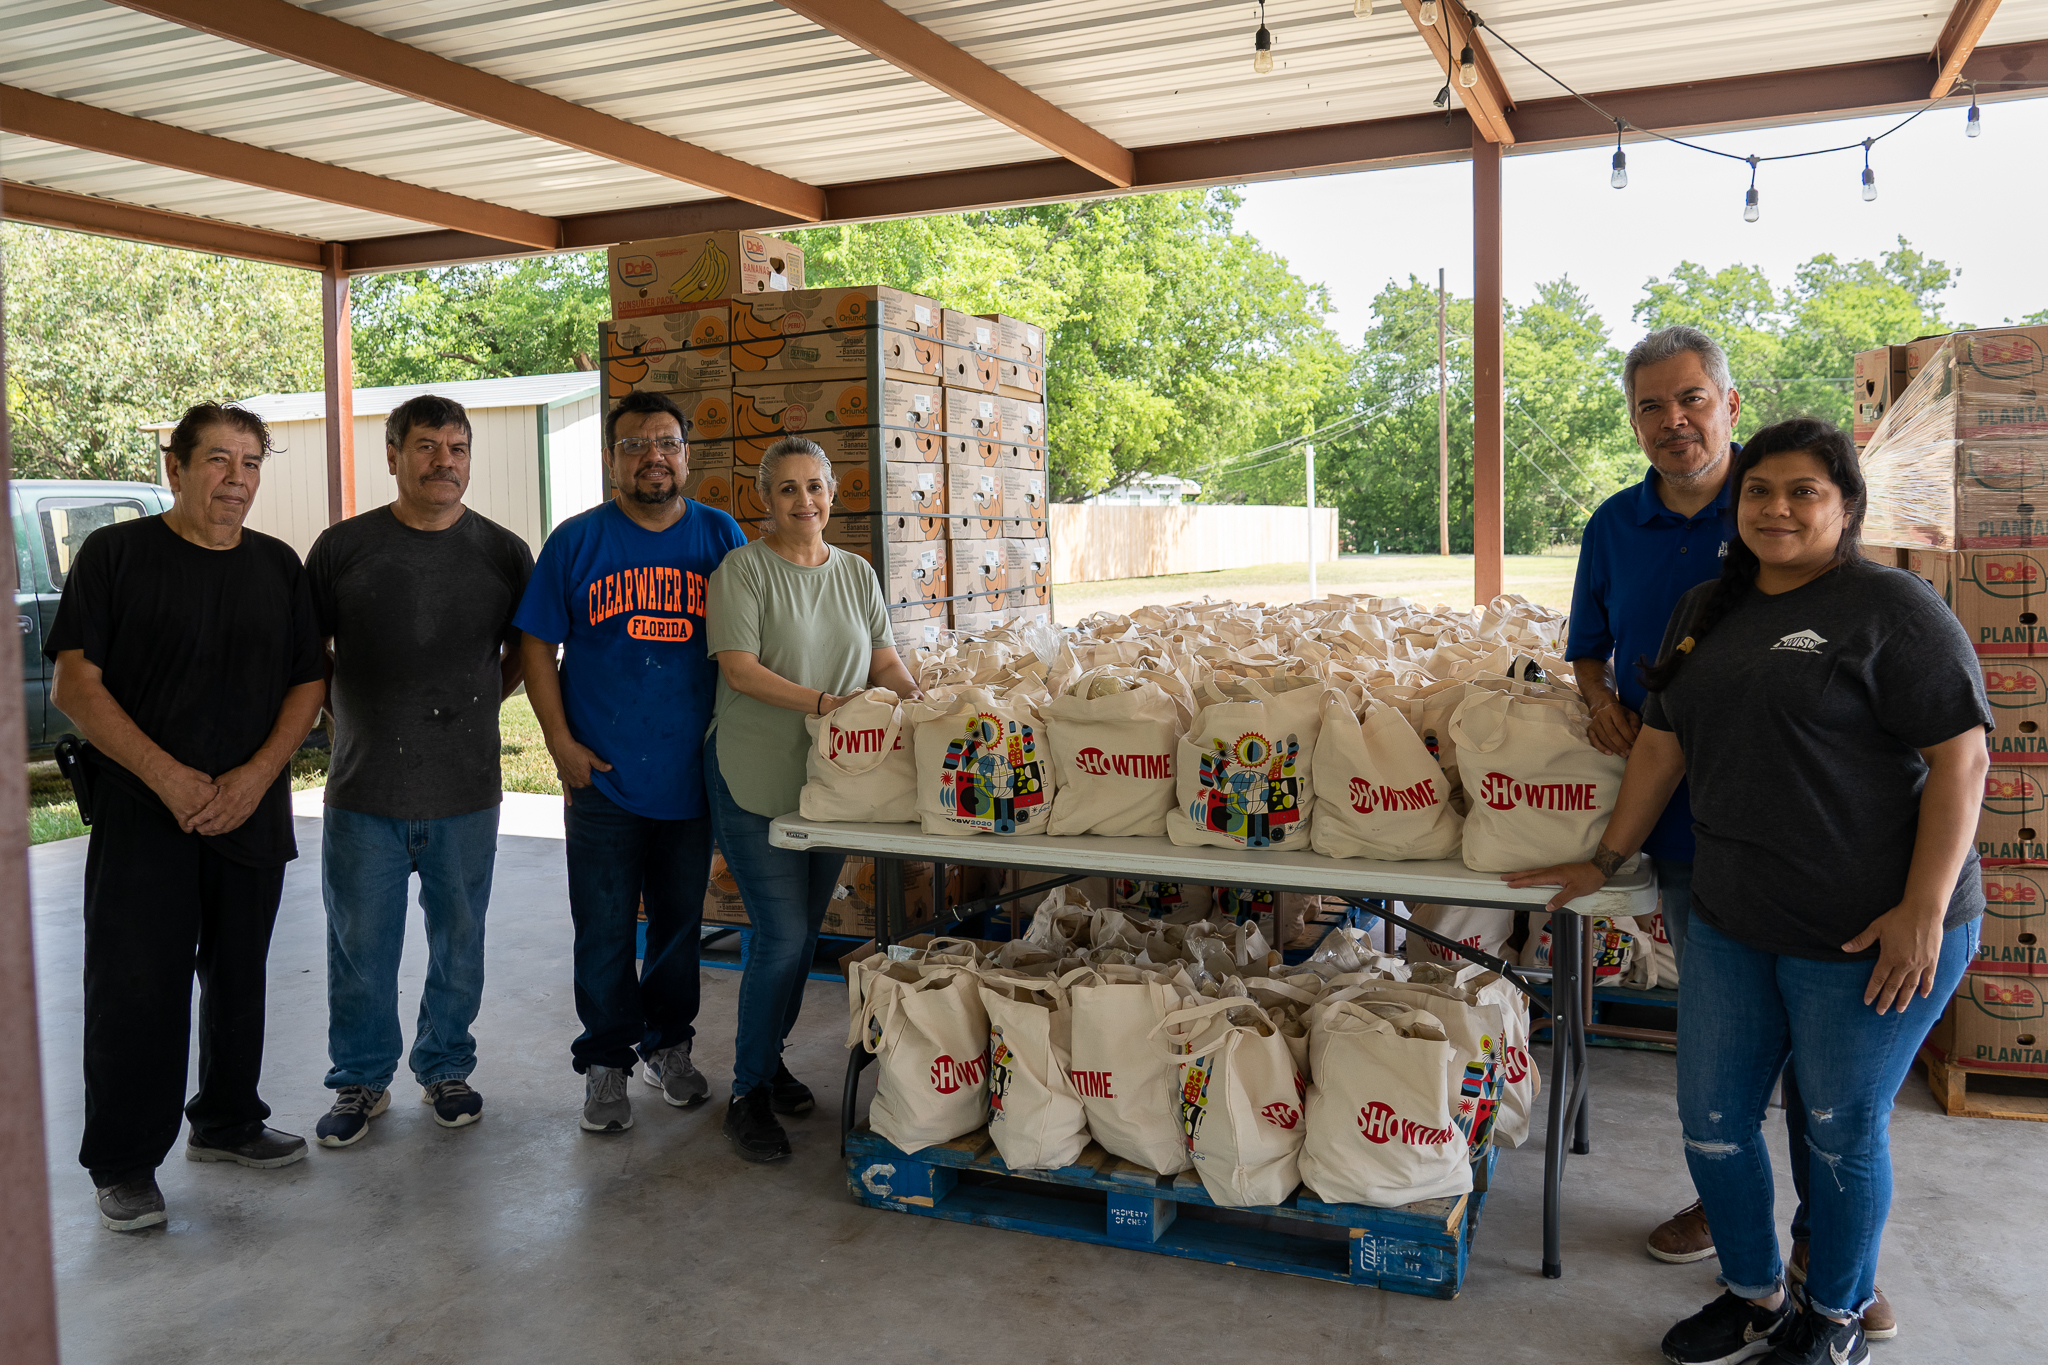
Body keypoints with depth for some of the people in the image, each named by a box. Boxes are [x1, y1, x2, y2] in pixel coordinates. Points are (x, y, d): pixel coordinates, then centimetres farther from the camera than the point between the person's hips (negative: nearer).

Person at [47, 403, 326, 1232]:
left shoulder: (278, 566, 9)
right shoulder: (116, 555, -3)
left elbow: (308, 683, 8)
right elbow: (75, 686, -8)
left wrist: (256, 775, -8)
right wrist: (169, 778, -16)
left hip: (252, 813, 4)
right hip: (140, 815, -4)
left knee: (238, 974, 13)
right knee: (135, 985, -1)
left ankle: (227, 1121, 30)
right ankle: (123, 1163, 14)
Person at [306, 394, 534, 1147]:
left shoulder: (504, 552, 2)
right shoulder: (343, 547, 0)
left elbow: (527, 650, 15)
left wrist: (473, 704, 7)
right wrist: (345, 709, 3)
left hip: (466, 793, 1)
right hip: (364, 792, -1)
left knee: (458, 941, 12)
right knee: (360, 946, 8)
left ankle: (446, 1067, 30)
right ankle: (361, 1080, 25)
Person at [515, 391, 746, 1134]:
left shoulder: (720, 536, 4)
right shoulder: (576, 541, -1)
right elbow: (537, 646, 2)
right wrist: (561, 743, -6)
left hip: (692, 772, 2)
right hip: (603, 775, -2)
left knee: (680, 920, 14)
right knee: (604, 930, 5)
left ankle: (668, 1045, 33)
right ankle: (606, 1061, 22)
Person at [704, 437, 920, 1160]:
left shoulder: (858, 574, 11)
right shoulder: (743, 569, -6)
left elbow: (884, 661, 10)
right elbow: (739, 669, -15)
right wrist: (824, 702, -25)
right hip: (754, 780, -5)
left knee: (803, 936, 14)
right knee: (782, 938, -7)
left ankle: (768, 1059, 34)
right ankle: (748, 1094, 10)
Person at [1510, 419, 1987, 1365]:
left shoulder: (1891, 609, -9)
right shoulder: (1705, 612, 11)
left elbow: (1961, 758, -13)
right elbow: (1661, 746, 17)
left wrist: (1924, 909, -18)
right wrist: (1609, 861, 18)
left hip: (1868, 933, -6)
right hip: (1734, 921, 6)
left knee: (1841, 1134, 9)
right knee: (1712, 1117, 12)